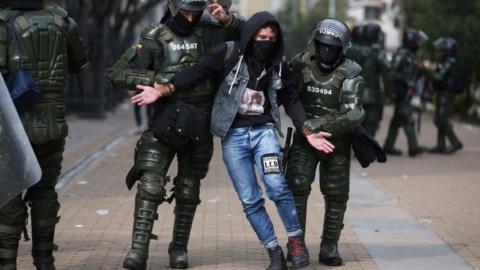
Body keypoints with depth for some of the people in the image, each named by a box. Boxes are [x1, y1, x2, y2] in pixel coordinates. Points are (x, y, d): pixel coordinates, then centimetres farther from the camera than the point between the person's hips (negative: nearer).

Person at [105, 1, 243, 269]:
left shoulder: (207, 34, 2)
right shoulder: (154, 38, -5)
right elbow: (117, 74, -9)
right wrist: (157, 79, -21)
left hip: (199, 127, 3)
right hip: (165, 123, -3)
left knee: (188, 191, 10)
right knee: (150, 185, -15)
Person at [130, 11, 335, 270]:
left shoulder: (279, 67, 4)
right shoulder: (229, 54, -6)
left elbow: (291, 100, 12)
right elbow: (198, 71, -12)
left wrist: (308, 132, 2)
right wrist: (163, 89, -22)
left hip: (263, 130, 1)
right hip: (233, 135, -1)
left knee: (276, 186, -19)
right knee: (249, 200, -1)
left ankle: (296, 240, -1)